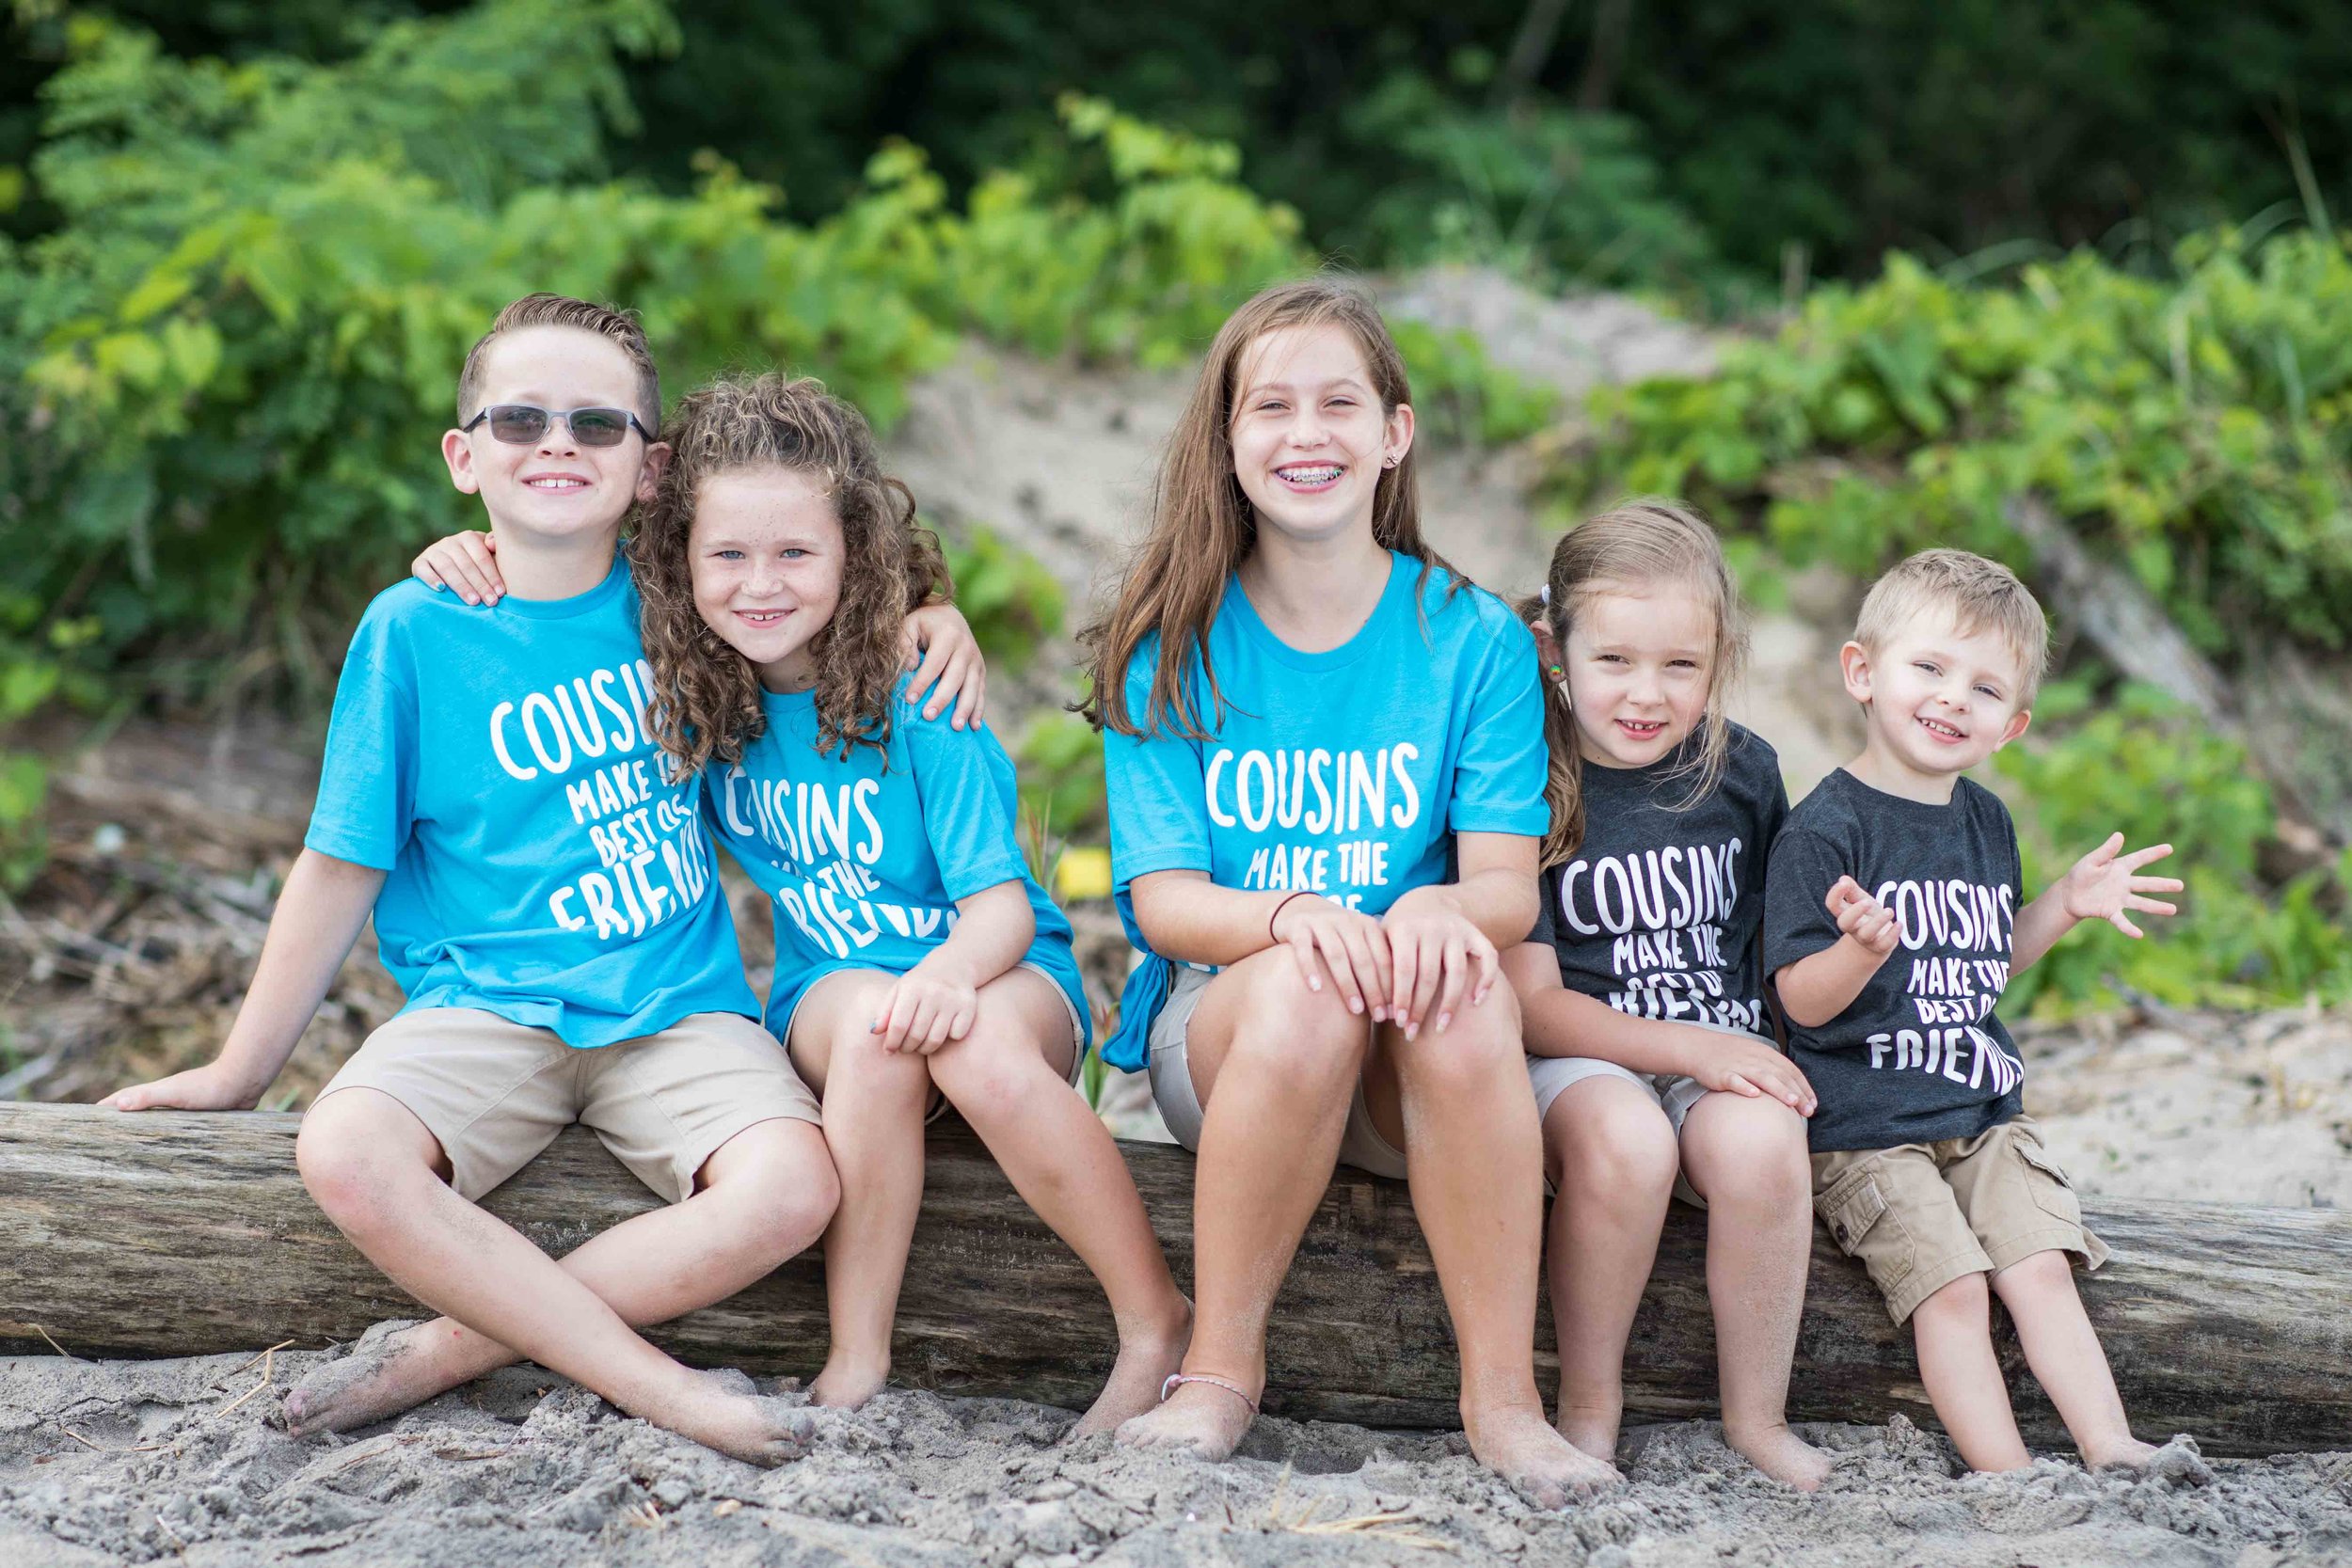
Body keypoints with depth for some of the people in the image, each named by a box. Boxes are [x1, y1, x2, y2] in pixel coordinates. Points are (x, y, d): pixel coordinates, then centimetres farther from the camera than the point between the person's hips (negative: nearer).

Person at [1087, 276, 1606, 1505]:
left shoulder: (1474, 639, 3)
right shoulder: (1174, 646, 2)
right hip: (1218, 1023, 0)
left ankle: (1503, 1398, -24)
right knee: (1306, 984, -34)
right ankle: (1222, 1370, -18)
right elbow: (1160, 895, -5)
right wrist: (1293, 915, -28)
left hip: (1415, 1065, 0)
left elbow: (1508, 888, -4)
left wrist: (1441, 909, -30)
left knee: (1466, 989, -34)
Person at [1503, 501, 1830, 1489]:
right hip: (1580, 1056, -3)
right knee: (1625, 1140, -36)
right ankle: (1588, 1408, -14)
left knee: (1760, 1142, -31)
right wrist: (1685, 1045, -19)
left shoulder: (1741, 770, 5)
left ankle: (1757, 1417, -11)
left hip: (1723, 1051, 3)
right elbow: (1530, 1001, -10)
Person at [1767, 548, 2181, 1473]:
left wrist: (2065, 904, 10)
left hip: (1985, 1115, 6)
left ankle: (2113, 1451, -12)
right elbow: (1803, 1000, -15)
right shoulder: (1825, 828, -12)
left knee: (2040, 1267, -10)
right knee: (1952, 1287, -18)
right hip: (1866, 1133, -6)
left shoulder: (1986, 821, 10)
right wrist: (1862, 947, -34)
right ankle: (2010, 1483, -19)